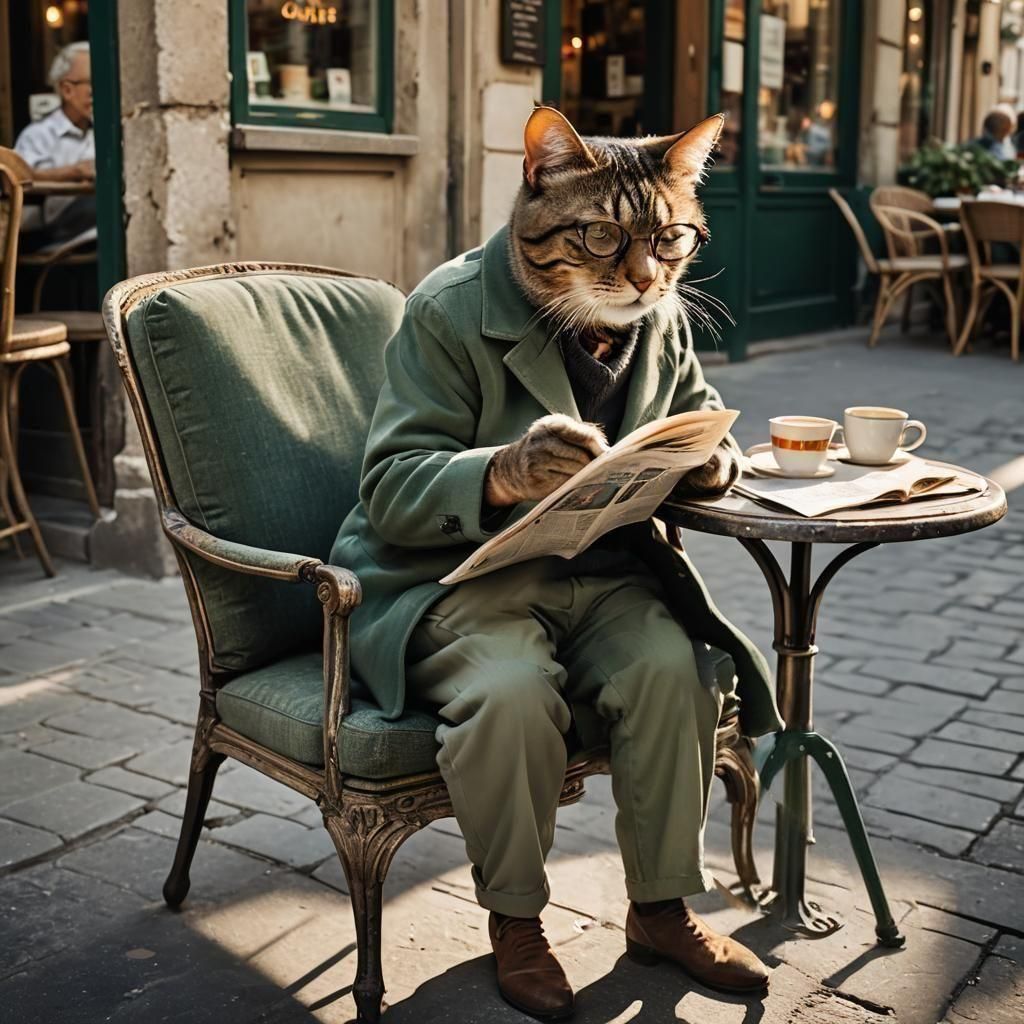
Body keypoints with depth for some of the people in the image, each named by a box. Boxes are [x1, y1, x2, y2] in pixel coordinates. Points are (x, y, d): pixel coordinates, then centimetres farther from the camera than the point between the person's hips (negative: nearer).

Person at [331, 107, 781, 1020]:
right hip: (453, 575, -4)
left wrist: (712, 461, -10)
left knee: (672, 668, -24)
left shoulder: (662, 319, 4)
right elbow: (390, 488, -17)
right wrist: (502, 475, -39)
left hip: (602, 568, 5)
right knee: (512, 689, -33)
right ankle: (515, 921, -5)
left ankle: (662, 909, 0)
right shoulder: (453, 311, -13)